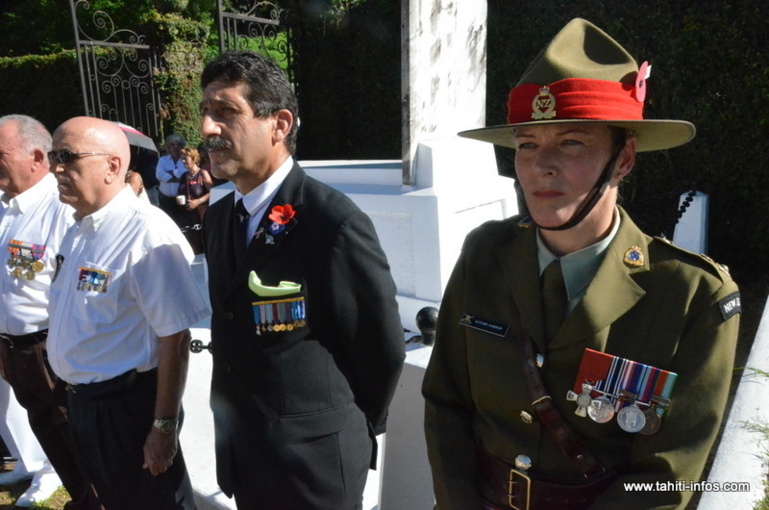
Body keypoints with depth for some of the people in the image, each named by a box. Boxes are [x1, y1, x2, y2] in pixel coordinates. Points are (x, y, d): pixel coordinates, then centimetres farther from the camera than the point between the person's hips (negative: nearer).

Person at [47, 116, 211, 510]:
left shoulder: (147, 233, -25)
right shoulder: (78, 229, 5)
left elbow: (174, 338, -24)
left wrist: (164, 426, -19)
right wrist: (75, 395, 16)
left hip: (129, 405, -8)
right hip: (81, 400, 9)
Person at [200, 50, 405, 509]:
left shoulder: (335, 221, -22)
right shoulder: (218, 217, 1)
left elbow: (384, 349, -14)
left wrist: (352, 430, 0)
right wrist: (239, 424, 9)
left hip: (314, 463, -6)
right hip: (239, 455, 7)